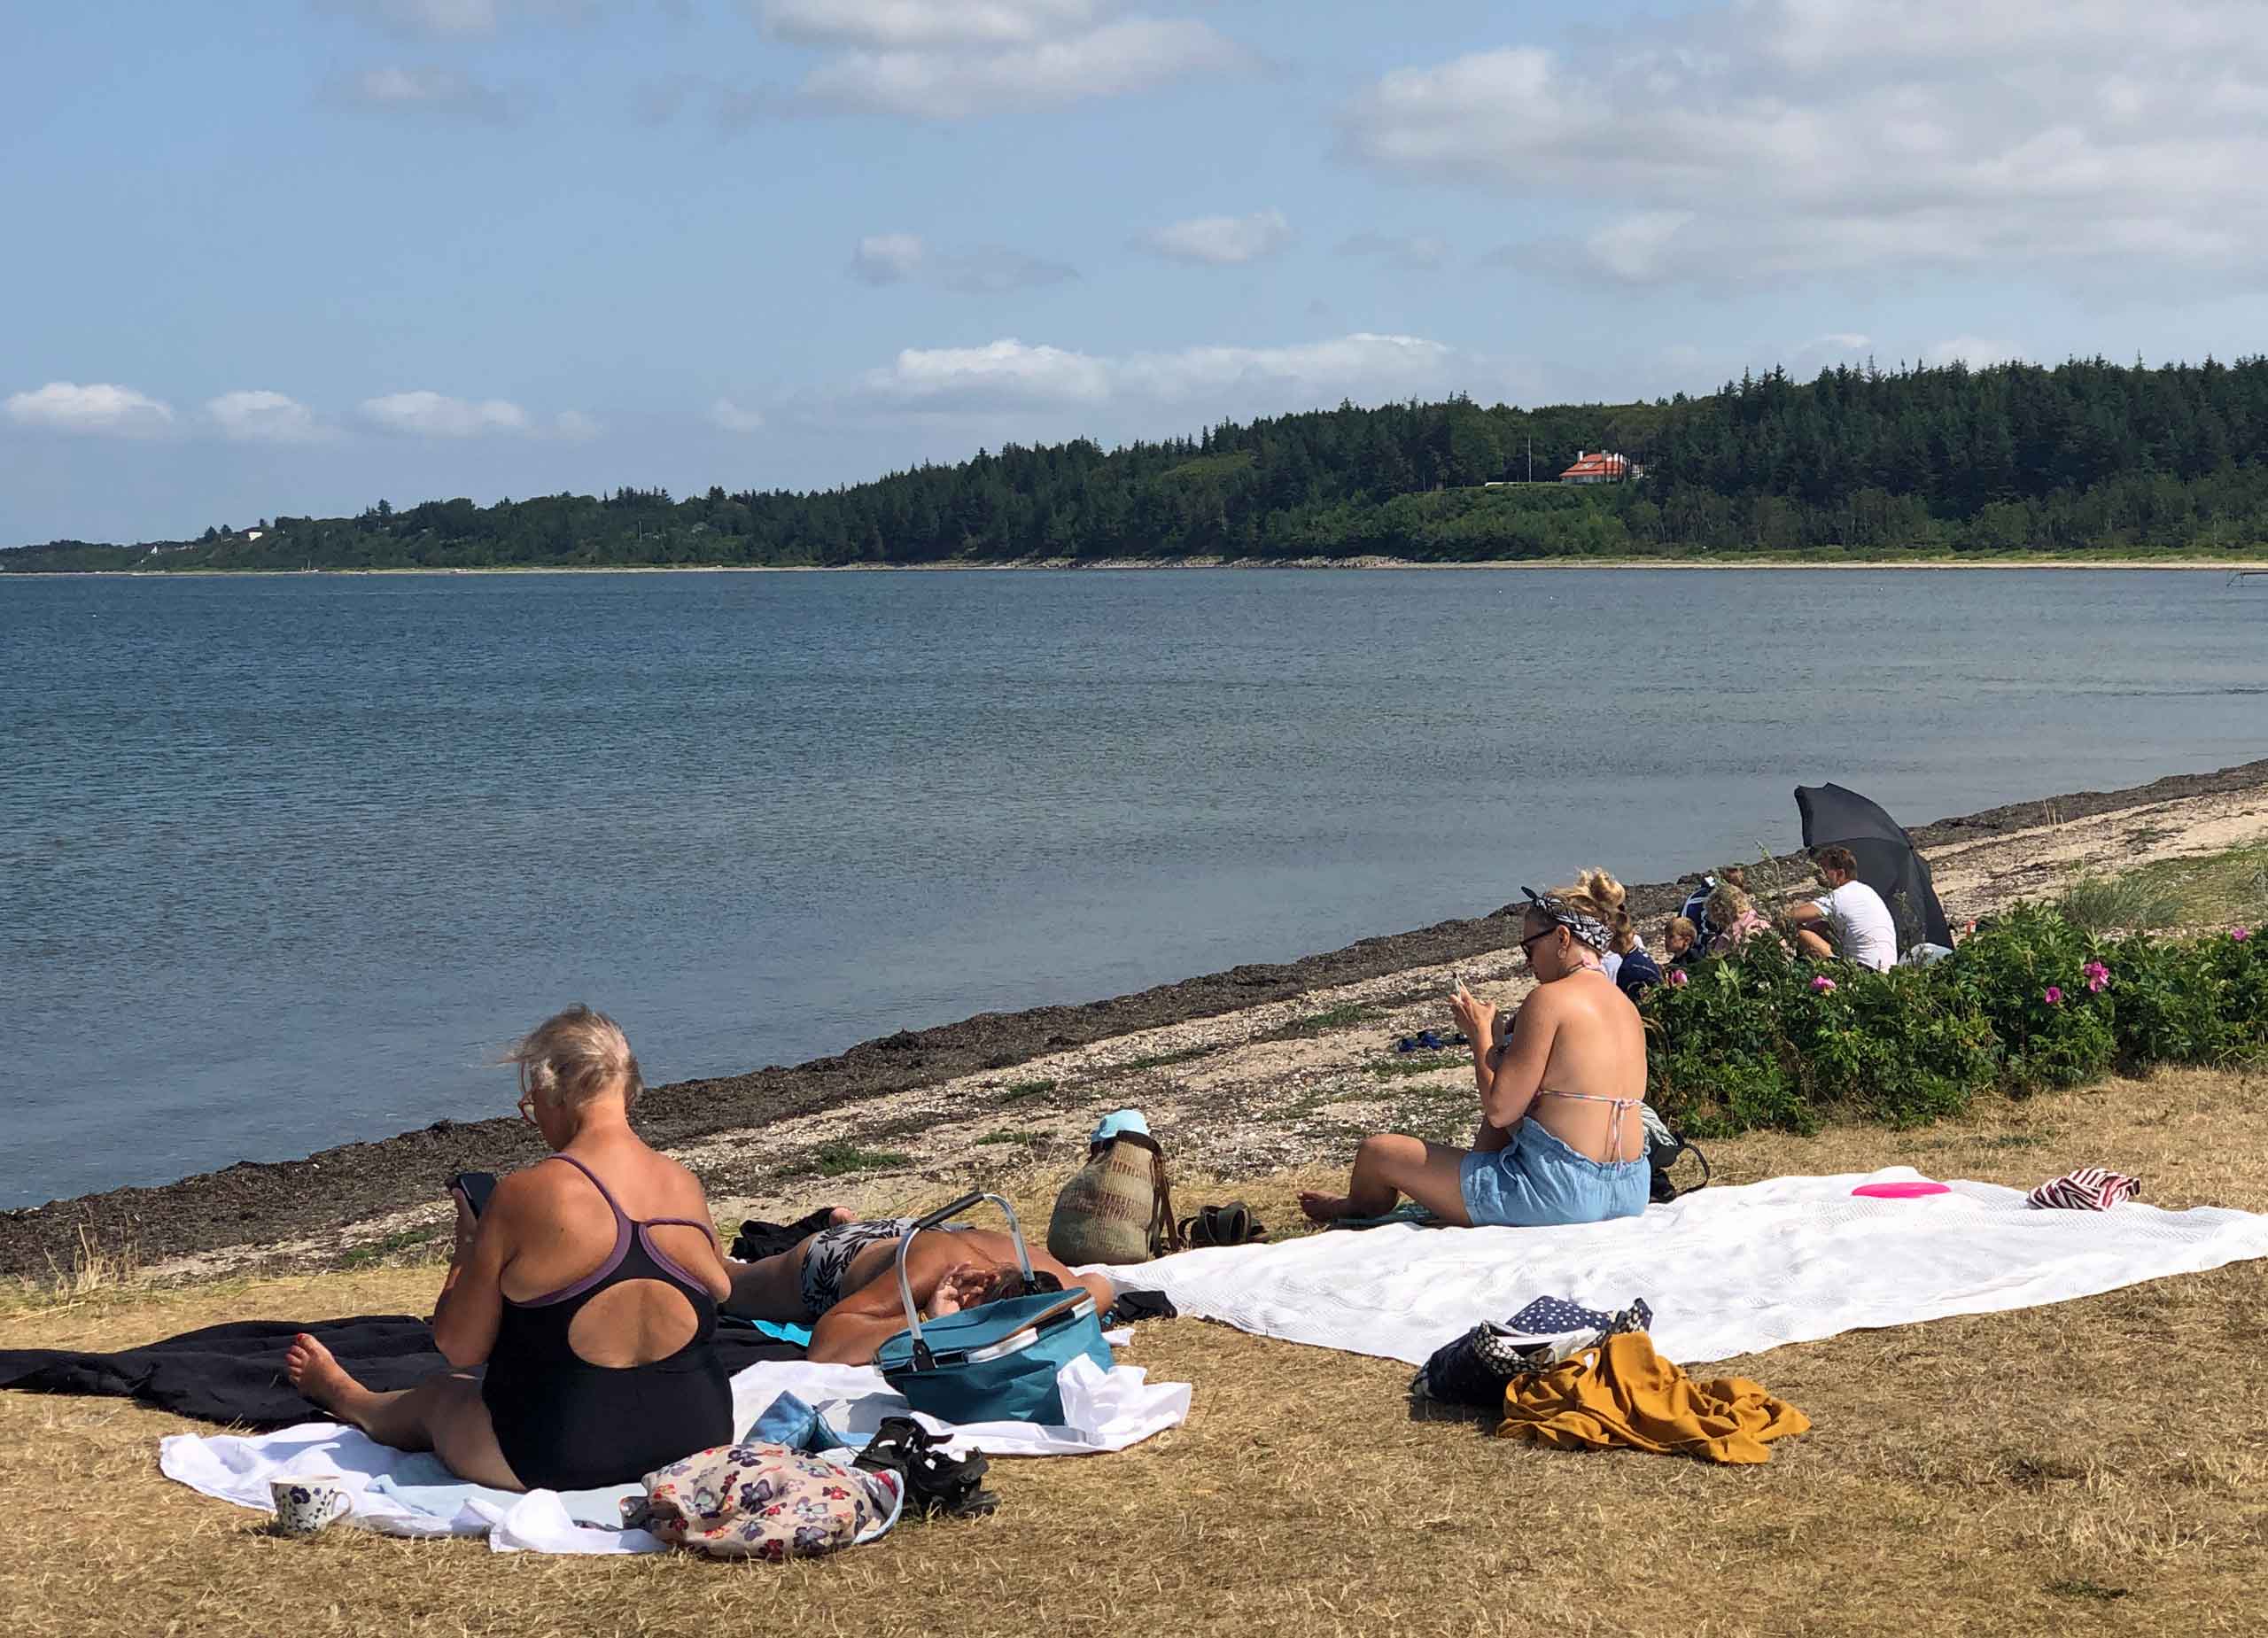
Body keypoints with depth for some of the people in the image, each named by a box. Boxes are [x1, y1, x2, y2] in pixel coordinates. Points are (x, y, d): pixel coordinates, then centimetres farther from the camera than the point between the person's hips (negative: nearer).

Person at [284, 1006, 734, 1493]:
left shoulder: (524, 1195, -18)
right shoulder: (688, 1187, -5)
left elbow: (458, 1347, -10)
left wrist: (468, 1248, 9)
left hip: (560, 1460, -4)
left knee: (434, 1396, 30)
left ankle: (343, 1396, 62)